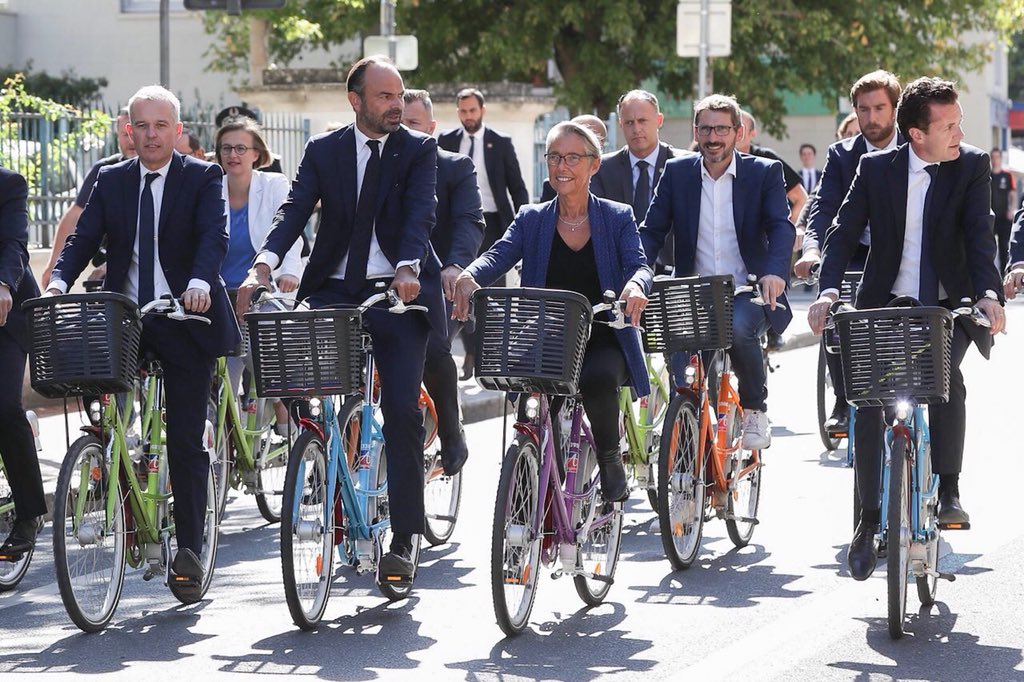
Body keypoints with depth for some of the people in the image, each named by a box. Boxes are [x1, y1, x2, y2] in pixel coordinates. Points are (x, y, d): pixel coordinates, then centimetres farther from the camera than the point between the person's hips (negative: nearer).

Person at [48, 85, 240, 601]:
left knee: (185, 441, -2)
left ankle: (189, 549, 5)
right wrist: (60, 280, -22)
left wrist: (200, 282, -37)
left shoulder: (202, 179, -1)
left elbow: (214, 236, -16)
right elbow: (83, 238, -1)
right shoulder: (111, 182, 10)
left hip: (184, 319, -3)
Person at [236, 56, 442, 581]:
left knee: (401, 409, -9)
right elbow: (294, 210, -8)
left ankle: (404, 538, -1)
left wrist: (409, 268, -34)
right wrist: (264, 265, -27)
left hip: (398, 295, -2)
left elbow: (420, 213, -14)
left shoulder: (419, 150, 3)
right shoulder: (322, 152, 7)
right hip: (334, 292, 2)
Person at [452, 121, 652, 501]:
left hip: (602, 342, -1)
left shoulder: (618, 218, 7)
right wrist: (469, 277, -30)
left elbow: (639, 265, -8)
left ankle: (610, 457, -6)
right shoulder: (532, 219, 10)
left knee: (597, 378, -34)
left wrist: (635, 285, -34)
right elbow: (500, 255, -7)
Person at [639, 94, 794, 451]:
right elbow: (652, 231, 5)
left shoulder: (765, 172, 2)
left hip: (748, 294, -2)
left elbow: (781, 226, -10)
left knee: (739, 327, -34)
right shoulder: (676, 173, 8)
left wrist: (775, 271, -31)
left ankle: (755, 409, -8)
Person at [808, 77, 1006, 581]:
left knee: (946, 378, -29)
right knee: (868, 401, -10)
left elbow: (979, 233, -13)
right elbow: (845, 230, -3)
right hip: (885, 306, 1)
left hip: (948, 308, -1)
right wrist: (829, 290, -20)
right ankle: (868, 521, 4)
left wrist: (988, 292, -29)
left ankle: (948, 492, -15)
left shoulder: (971, 166, -3)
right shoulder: (876, 168, -1)